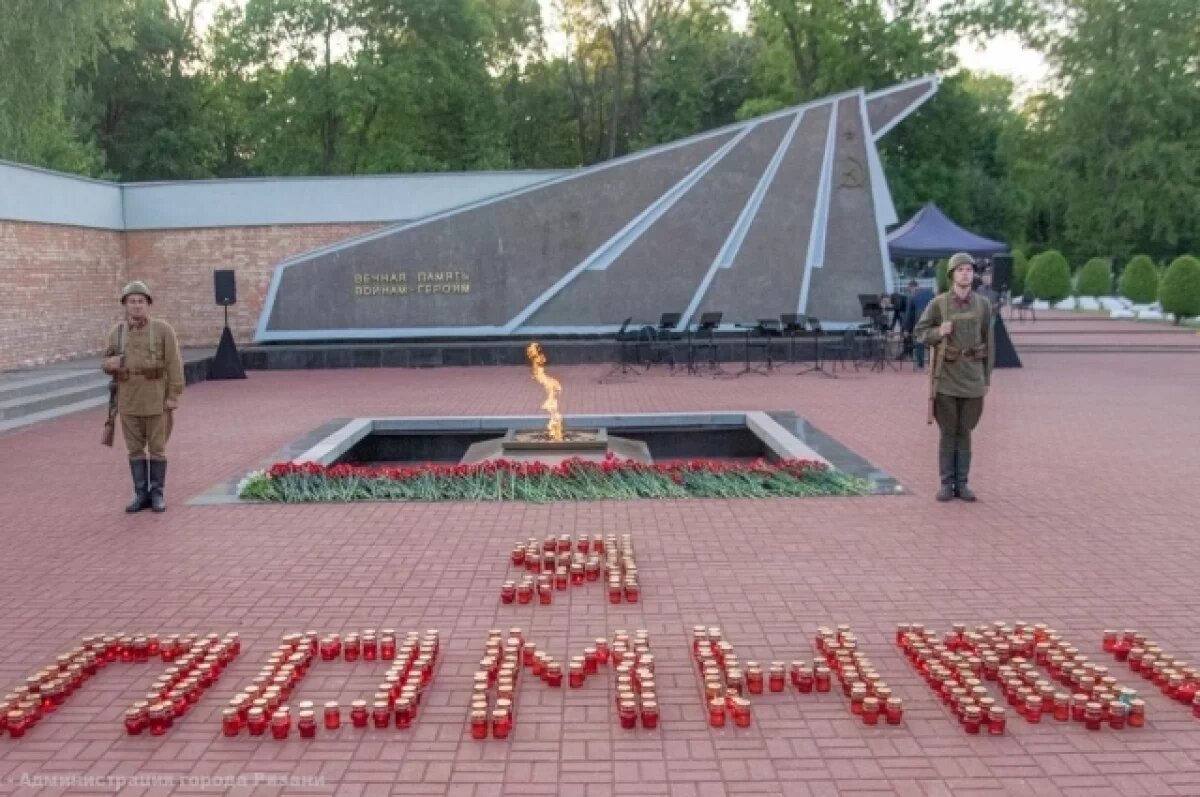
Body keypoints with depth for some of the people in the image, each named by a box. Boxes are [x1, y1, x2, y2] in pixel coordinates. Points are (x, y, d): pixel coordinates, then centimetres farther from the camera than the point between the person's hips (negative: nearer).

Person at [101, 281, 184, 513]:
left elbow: (174, 364, -8)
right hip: (129, 401, 3)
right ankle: (141, 495, 16)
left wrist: (174, 396, -13)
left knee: (157, 448, 2)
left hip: (156, 400, -3)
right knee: (135, 449, 7)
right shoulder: (116, 332, 3)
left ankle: (157, 494, 13)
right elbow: (106, 364, 10)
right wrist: (110, 364, -15)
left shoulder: (163, 329, -7)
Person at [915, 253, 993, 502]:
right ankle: (946, 484, 11)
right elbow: (921, 332, 5)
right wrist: (939, 332, -18)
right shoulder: (938, 303, -3)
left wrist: (986, 379, 6)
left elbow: (988, 343, 7)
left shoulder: (983, 304, 3)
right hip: (947, 377, -1)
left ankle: (961, 483, 14)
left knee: (965, 431, 7)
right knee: (948, 431, 3)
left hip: (972, 378, 2)